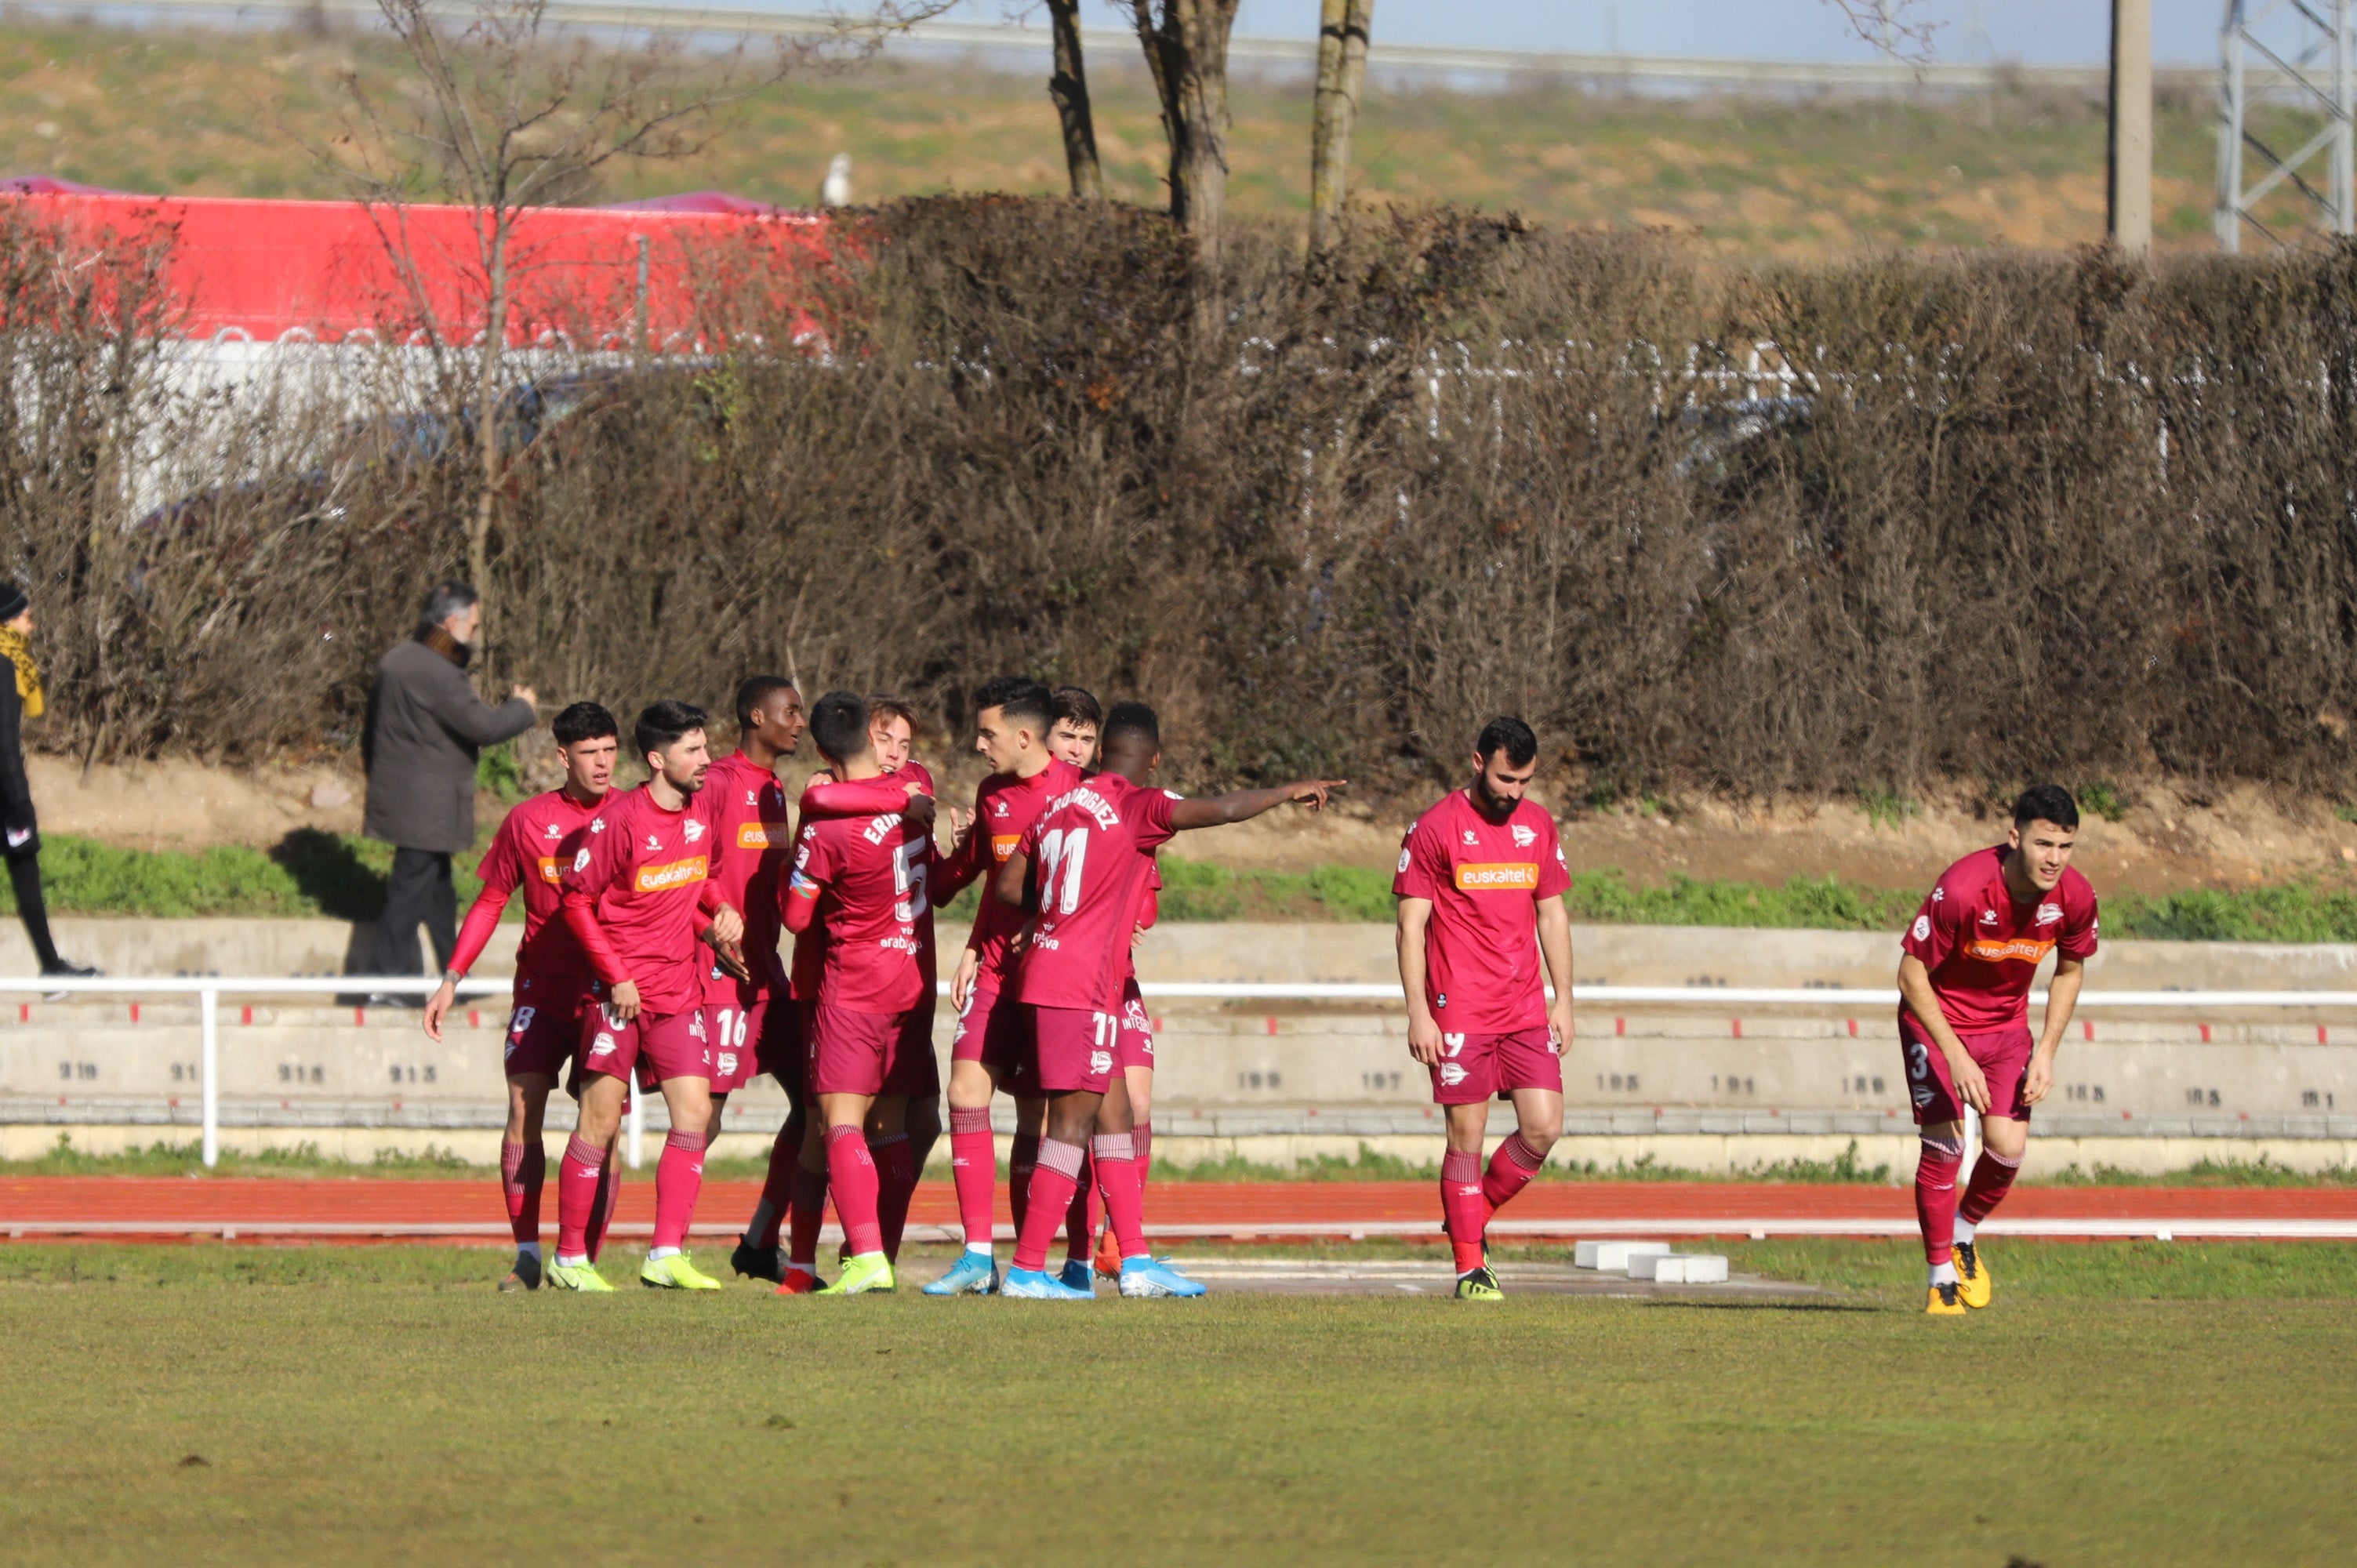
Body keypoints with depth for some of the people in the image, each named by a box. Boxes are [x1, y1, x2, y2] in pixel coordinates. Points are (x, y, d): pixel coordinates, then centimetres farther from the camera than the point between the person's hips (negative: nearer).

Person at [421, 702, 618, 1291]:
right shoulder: (528, 821, 2)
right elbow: (490, 901, 10)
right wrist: (452, 980, 6)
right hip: (543, 992, 0)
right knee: (523, 1111, -12)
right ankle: (527, 1257, -7)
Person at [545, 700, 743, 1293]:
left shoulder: (701, 810, 6)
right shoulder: (619, 820, -15)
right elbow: (577, 900, -10)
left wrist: (719, 912, 2)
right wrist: (616, 976, -14)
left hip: (679, 988, 6)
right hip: (619, 992, -6)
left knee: (694, 1112, -6)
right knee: (600, 1121, -1)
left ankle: (667, 1254, -4)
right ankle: (569, 1258, 8)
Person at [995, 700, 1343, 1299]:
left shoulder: (1059, 804, 13)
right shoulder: (1138, 806, -9)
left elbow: (1008, 886, 16)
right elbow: (1223, 810, -20)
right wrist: (1290, 792, -6)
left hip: (1045, 969, 8)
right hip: (1081, 987, -8)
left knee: (1114, 1113, 12)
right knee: (1073, 1121, -6)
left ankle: (1136, 1260, 12)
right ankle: (1027, 1269, -6)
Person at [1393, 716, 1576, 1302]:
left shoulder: (1537, 825, 10)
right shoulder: (1435, 829, -5)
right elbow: (1411, 924, -5)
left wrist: (1563, 1000, 11)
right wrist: (1418, 1013, -11)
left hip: (1526, 1008, 5)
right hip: (1460, 1011, -5)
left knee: (1543, 1128, -4)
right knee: (1467, 1135, -3)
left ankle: (1474, 1217, 19)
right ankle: (1470, 1267, 5)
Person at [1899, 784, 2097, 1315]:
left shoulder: (2075, 897, -16)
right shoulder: (1962, 889, -31)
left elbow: (2069, 972, 4)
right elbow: (1911, 974, -23)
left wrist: (2046, 1053, -5)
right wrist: (1956, 1057, -28)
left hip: (2006, 1023, 4)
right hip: (1938, 1019, -4)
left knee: (2007, 1148, -8)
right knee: (1944, 1146, -12)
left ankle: (1964, 1237, 22)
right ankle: (1941, 1279, 3)